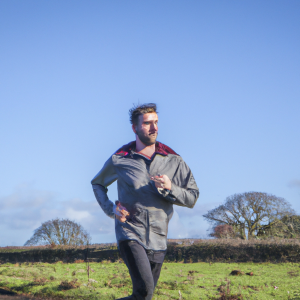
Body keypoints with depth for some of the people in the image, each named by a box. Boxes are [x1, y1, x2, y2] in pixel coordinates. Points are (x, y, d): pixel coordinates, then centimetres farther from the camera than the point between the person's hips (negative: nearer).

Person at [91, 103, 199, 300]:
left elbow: (193, 198, 2)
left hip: (158, 239, 3)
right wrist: (111, 209, 1)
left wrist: (170, 188, -17)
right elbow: (98, 184, 17)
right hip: (130, 234, -3)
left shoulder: (173, 161, 2)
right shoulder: (119, 160, 0)